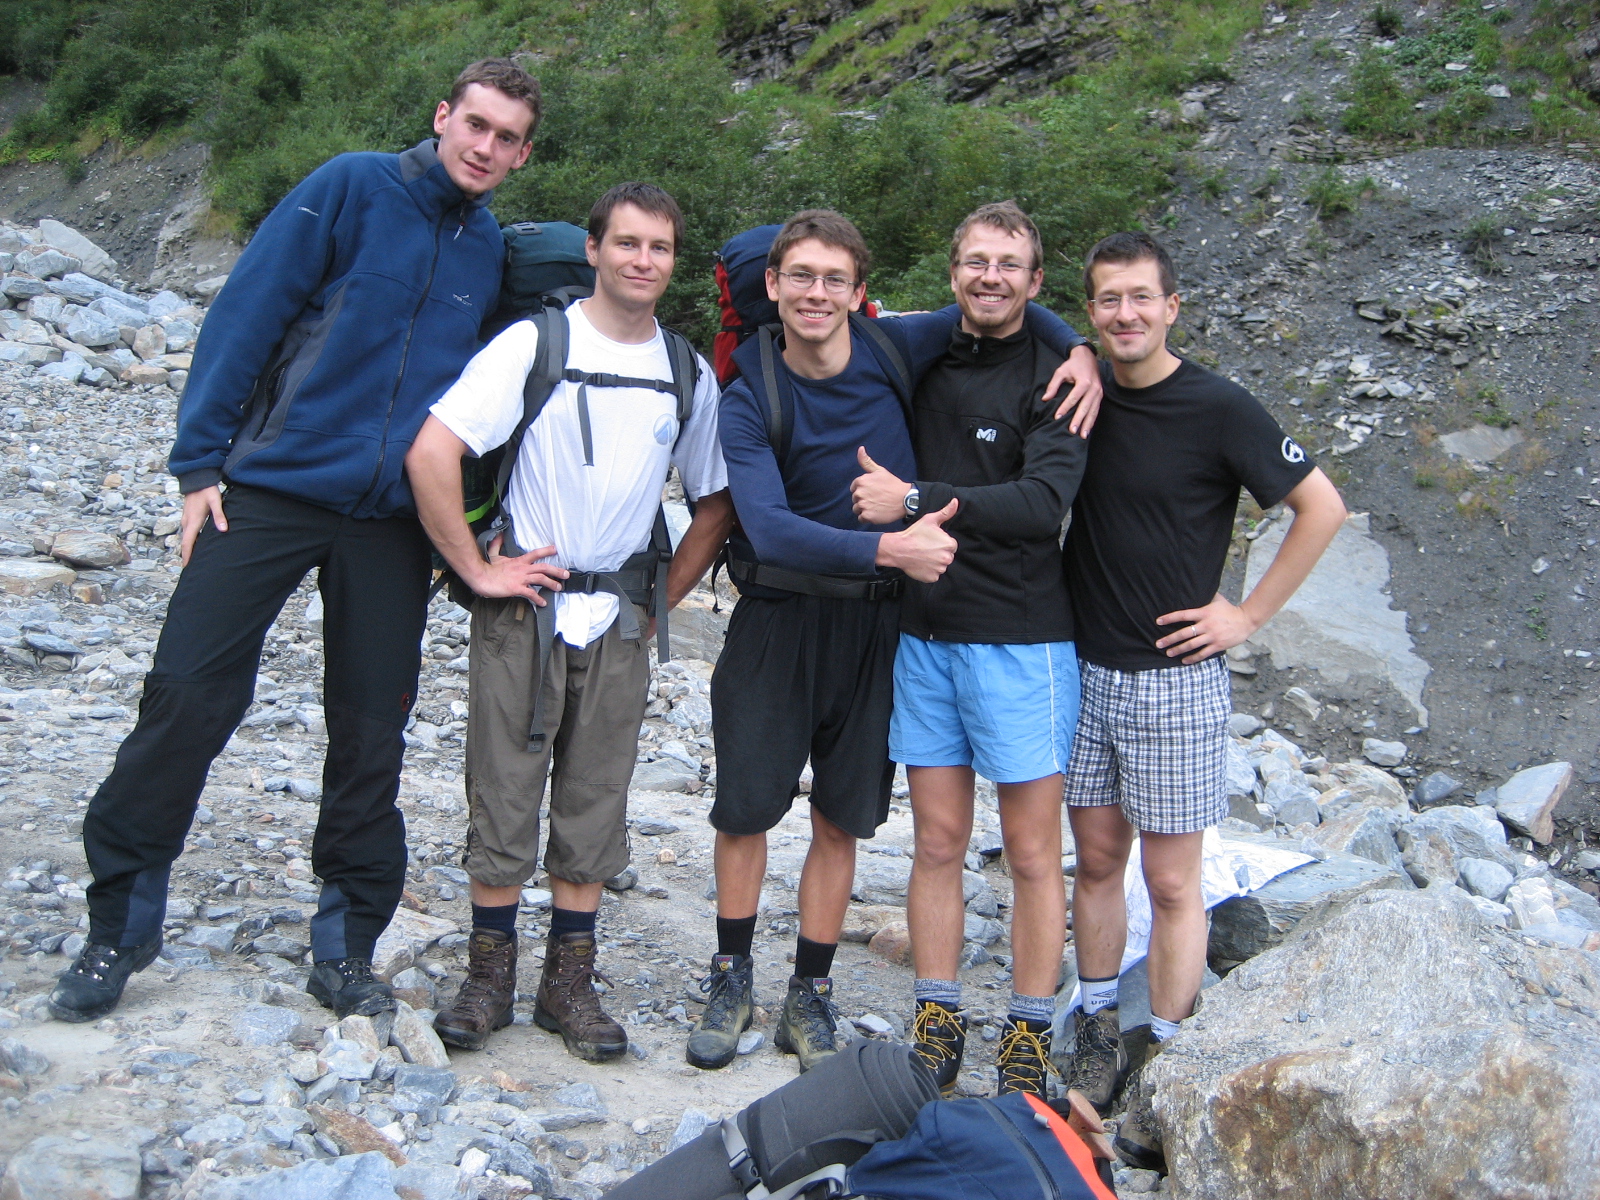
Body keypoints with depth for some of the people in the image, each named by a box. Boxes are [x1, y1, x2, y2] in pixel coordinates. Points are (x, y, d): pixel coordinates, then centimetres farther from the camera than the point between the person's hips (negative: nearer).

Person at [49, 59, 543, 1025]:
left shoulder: (497, 254, 7)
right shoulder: (353, 188, -3)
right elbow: (247, 314, -5)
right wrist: (198, 463, -8)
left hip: (393, 520, 3)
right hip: (272, 487, -3)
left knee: (372, 734, 6)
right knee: (187, 697, -4)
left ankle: (347, 948, 20)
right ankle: (120, 927, 12)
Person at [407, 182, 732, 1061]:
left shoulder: (690, 374, 6)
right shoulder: (535, 343, -6)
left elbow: (716, 505, 15)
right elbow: (431, 453, -14)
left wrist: (656, 601, 7)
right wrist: (476, 569, -13)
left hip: (617, 622, 3)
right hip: (526, 608, -3)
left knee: (595, 806, 8)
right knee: (503, 796, 3)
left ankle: (569, 980, 19)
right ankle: (489, 973, 17)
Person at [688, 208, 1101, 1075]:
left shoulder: (896, 350, -4)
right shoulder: (750, 400, -10)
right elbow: (770, 527, -24)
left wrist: (1077, 347, -5)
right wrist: (891, 548, -31)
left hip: (870, 623, 2)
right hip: (776, 620, -1)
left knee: (840, 818, 8)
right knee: (743, 808, 3)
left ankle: (809, 996, 23)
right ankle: (732, 978, 25)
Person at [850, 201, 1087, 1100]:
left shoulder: (1055, 376, -6)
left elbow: (1044, 501, -20)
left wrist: (916, 502, -19)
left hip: (1022, 638, -4)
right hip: (924, 631, 5)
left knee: (1032, 851, 3)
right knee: (939, 840, 9)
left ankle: (1030, 1037, 15)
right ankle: (938, 1023, 19)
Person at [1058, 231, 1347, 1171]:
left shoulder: (1218, 408, -10)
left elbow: (1323, 507, -5)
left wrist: (1249, 613, -7)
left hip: (1174, 678, -4)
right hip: (1085, 669, 5)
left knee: (1171, 880, 2)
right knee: (1097, 860, 12)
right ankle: (1099, 1039, 24)